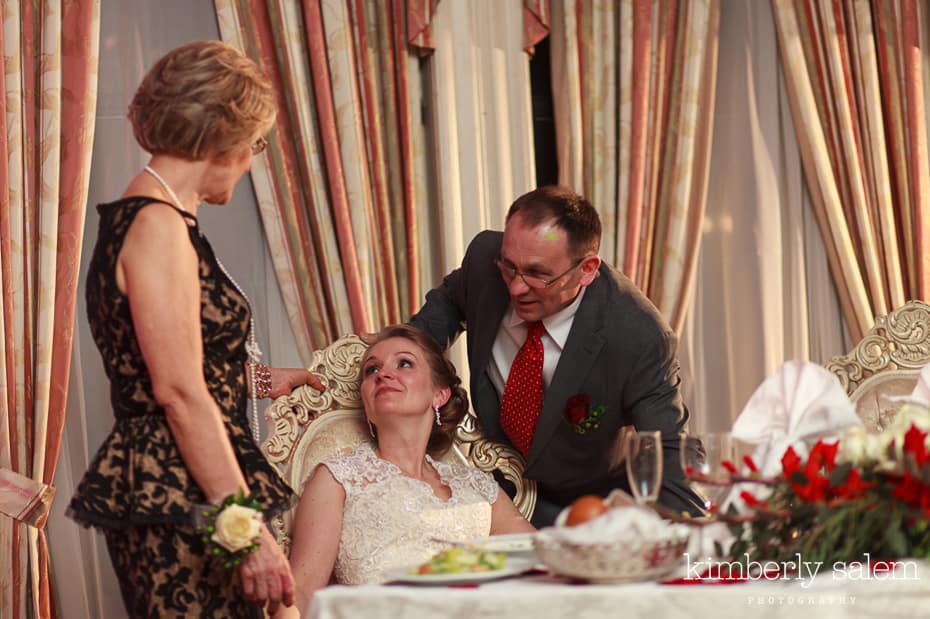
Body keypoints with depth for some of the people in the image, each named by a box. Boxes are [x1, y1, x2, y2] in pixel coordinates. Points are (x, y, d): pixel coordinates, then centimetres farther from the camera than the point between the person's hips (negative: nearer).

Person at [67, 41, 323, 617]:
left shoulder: (140, 219, 15)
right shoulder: (158, 224, -14)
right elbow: (179, 392, -19)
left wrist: (261, 379, 35)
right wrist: (246, 527, -20)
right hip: (176, 504, -10)